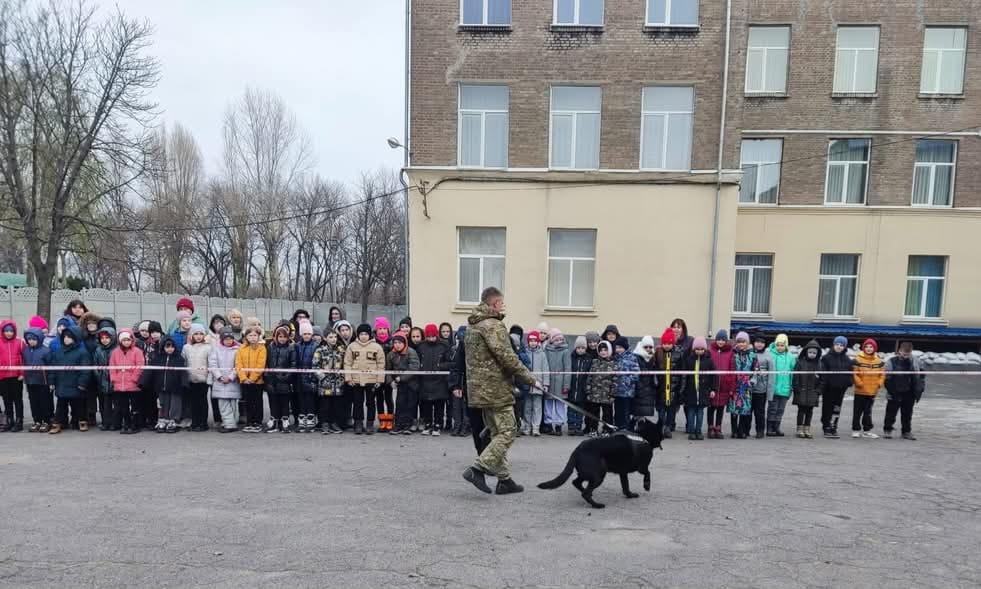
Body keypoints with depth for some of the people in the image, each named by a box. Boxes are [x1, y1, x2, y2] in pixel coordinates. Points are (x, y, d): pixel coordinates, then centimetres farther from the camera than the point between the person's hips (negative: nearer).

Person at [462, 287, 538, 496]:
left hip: (482, 388, 10)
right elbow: (507, 358, -21)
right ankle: (478, 469, -9)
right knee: (507, 431, -3)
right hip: (496, 387, -10)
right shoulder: (493, 325, -15)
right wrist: (531, 380, -13)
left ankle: (504, 479, 18)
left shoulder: (473, 325, 15)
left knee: (497, 432, 14)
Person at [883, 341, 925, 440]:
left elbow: (919, 379, 8)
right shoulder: (891, 362, -11)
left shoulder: (915, 362, 1)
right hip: (894, 395, -3)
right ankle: (887, 430, 16)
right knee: (891, 414, 4)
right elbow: (887, 379, -9)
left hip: (909, 395, 3)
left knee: (907, 414, 13)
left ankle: (907, 431, 25)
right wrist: (892, 393, -13)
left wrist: (917, 393, 1)